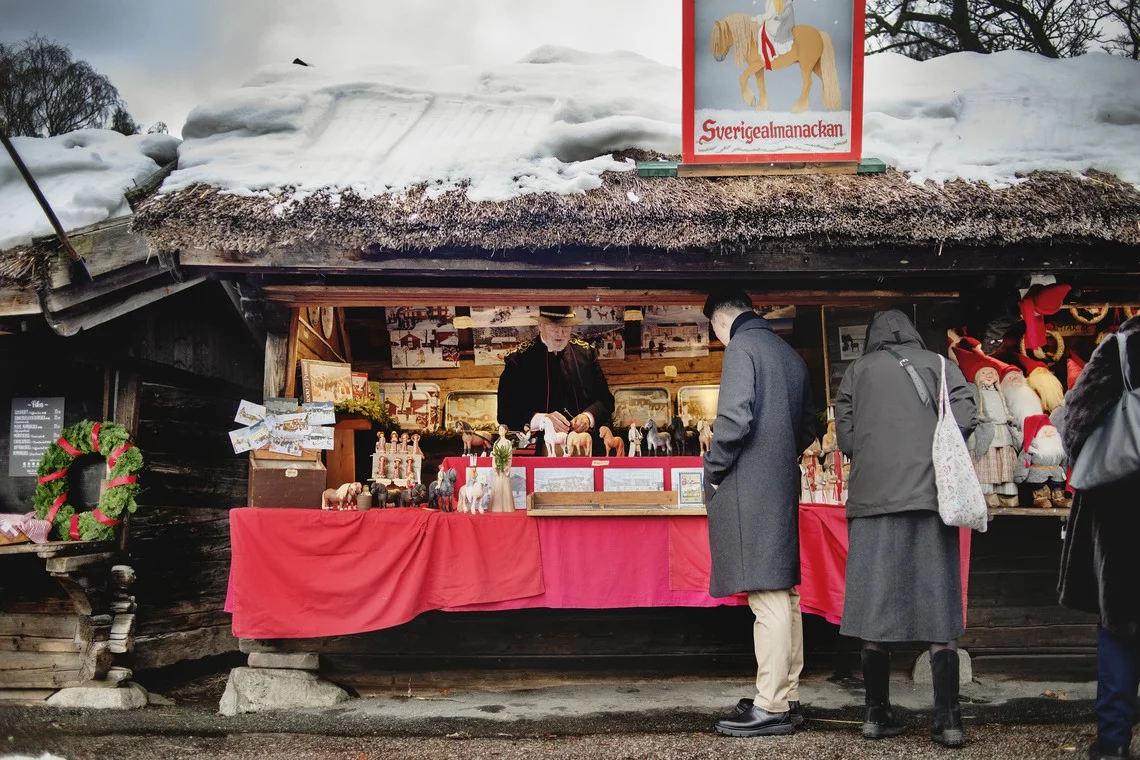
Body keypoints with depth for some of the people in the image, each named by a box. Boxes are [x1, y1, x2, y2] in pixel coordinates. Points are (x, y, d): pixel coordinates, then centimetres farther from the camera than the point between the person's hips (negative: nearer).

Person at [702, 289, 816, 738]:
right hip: (783, 486, 9)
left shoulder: (740, 348, -8)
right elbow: (807, 426, 22)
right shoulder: (789, 353, 17)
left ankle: (771, 708, -7)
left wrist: (714, 469, -8)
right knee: (783, 592, 11)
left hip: (749, 487, -9)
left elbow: (735, 417, -20)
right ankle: (787, 697, 18)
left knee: (767, 596, -9)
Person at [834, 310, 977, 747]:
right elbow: (965, 418, -3)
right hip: (931, 496, 0)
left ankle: (877, 714, 9)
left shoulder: (857, 371, 10)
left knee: (875, 609, 4)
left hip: (872, 498, 0)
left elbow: (845, 437, 3)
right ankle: (948, 720, 0)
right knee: (938, 610, 3)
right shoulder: (937, 364, 10)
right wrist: (932, 455, 13)